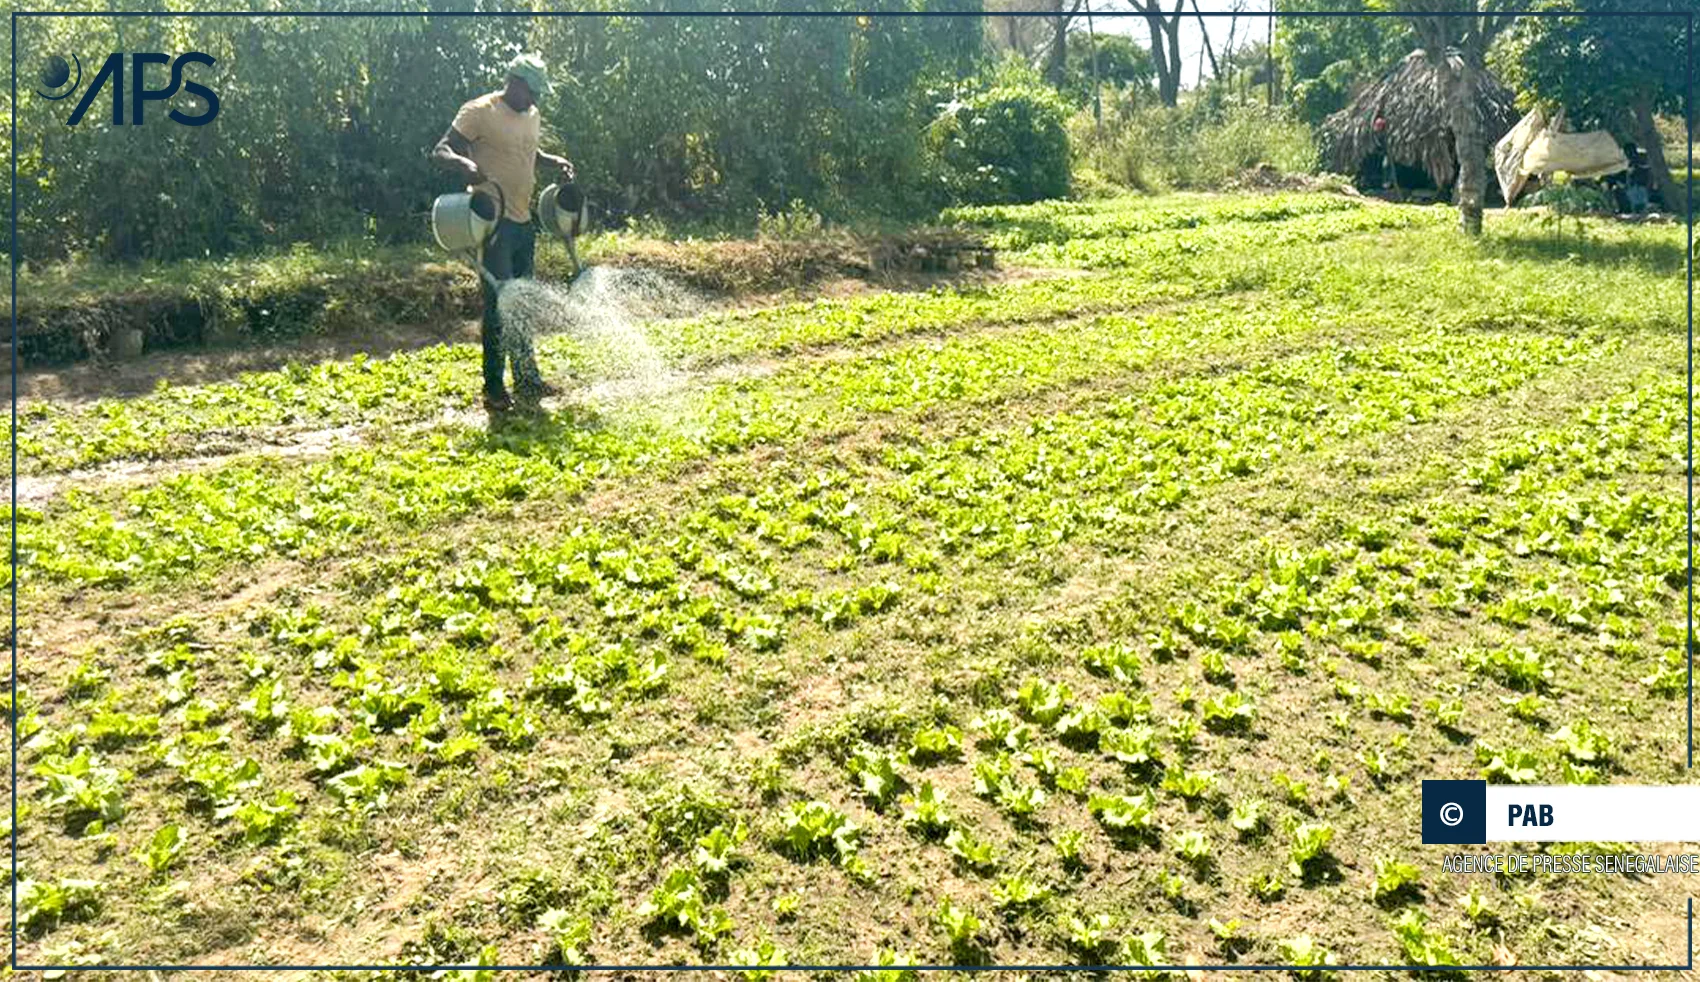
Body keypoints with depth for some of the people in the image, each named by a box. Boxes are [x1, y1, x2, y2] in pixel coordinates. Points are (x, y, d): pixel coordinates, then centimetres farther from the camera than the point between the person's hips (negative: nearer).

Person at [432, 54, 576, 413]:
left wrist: (555, 161, 12)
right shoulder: (479, 112, -10)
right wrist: (463, 163, -34)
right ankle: (494, 389, 0)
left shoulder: (532, 115, 14)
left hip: (523, 221, 8)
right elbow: (440, 151, -13)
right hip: (493, 221, -8)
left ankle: (528, 380, 22)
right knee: (499, 303, -8)